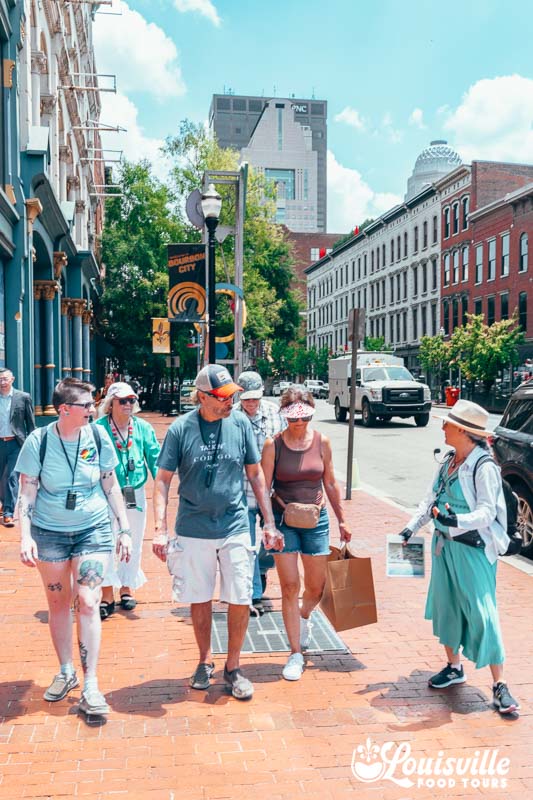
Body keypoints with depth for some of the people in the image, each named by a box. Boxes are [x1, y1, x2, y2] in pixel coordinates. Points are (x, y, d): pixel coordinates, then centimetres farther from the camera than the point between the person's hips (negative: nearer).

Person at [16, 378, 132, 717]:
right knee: (58, 603, 10)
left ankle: (90, 684, 1)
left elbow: (111, 486, 4)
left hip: (94, 530, 0)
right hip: (49, 532, 0)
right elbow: (27, 493, -4)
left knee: (87, 602, -7)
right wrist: (25, 536, -14)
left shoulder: (98, 436, -6)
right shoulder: (38, 441, -10)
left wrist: (125, 529, 3)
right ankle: (66, 672, 28)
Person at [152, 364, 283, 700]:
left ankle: (233, 667, 21)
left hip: (235, 527, 1)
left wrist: (270, 523, 5)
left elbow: (256, 474, 6)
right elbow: (163, 480, -3)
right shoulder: (181, 429, -7)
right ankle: (205, 661, 32)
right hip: (193, 530, -1)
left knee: (240, 600, 2)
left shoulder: (240, 423, -2)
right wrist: (160, 530, -11)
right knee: (200, 599, 12)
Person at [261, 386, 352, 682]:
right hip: (284, 521, -2)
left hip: (316, 519, 3)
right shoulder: (273, 445, -8)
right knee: (290, 587, -2)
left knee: (316, 588, 10)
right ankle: (296, 654, 10)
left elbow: (330, 483, 9)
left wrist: (341, 521, 12)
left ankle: (304, 616, 45)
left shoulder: (321, 442, 0)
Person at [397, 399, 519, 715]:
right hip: (445, 546, 8)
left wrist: (456, 520, -38)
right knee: (446, 607, 16)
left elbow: (486, 512, -22)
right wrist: (411, 527, 7)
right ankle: (454, 667, 33)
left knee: (482, 615, -5)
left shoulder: (484, 467, -17)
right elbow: (431, 499, 14)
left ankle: (500, 685, 5)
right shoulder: (449, 461, 7)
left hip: (474, 550, -8)